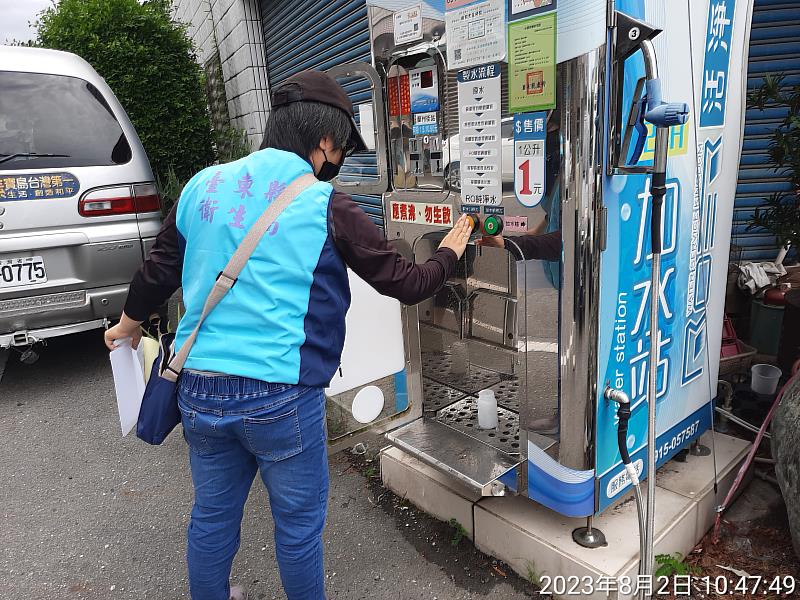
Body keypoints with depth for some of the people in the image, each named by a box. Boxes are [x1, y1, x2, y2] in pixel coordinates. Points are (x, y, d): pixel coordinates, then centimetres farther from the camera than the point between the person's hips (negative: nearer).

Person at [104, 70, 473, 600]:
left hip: (198, 387, 6)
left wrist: (129, 323, 33)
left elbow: (159, 270, 15)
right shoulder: (326, 207, -10)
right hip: (281, 396, -5)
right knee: (299, 522, 16)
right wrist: (449, 253, 17)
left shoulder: (203, 185, 4)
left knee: (213, 514, 24)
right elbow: (405, 284, -3)